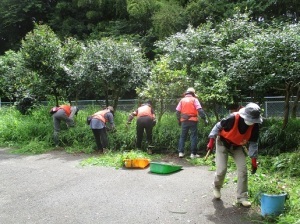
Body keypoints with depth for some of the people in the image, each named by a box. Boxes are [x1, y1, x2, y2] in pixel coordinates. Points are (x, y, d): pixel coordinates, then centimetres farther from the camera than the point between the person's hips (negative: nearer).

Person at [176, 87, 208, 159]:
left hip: (184, 121, 3)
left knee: (182, 136, 12)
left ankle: (181, 152, 9)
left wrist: (179, 120, 18)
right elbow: (200, 110, -9)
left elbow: (178, 111, 9)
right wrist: (204, 119, -8)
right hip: (193, 120, -3)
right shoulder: (194, 99, 1)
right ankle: (193, 153, 2)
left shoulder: (182, 100, 11)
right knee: (193, 136, 3)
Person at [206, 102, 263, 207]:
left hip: (237, 147, 4)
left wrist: (254, 160, -10)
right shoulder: (233, 118, -34)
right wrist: (211, 140, -19)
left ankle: (242, 197, 5)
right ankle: (216, 187, 24)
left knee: (243, 169, -7)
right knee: (222, 169, -9)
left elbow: (253, 143, -8)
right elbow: (218, 126, -18)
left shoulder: (254, 126, -20)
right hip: (223, 144, -4)